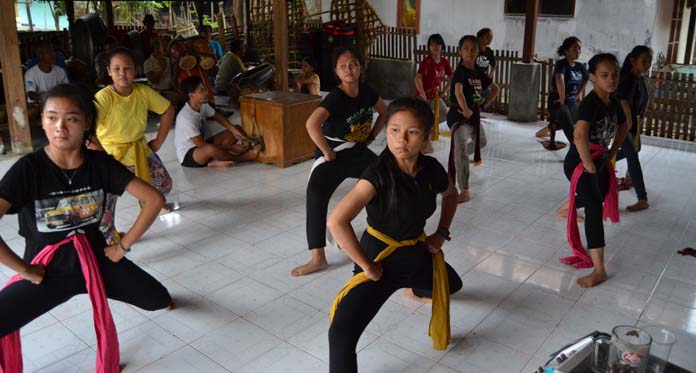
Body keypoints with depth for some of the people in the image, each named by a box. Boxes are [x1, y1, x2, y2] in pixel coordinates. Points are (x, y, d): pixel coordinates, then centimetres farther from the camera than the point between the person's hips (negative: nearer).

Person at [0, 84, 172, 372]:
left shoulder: (100, 163, -11)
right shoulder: (28, 168, -19)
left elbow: (154, 199, -9)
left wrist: (123, 246, -9)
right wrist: (25, 270, -20)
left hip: (96, 258, 3)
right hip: (48, 268, -2)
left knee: (159, 301, 1)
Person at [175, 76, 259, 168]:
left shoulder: (202, 105, -6)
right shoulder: (186, 117, -29)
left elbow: (217, 116, 12)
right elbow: (201, 144, -27)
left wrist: (233, 129, -8)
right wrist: (231, 148, -23)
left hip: (201, 145, 9)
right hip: (187, 155, -9)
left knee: (237, 129, 4)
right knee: (211, 149, -43)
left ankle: (215, 161, -12)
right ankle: (239, 158, -11)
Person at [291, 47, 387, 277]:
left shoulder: (367, 91, -3)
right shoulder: (335, 98, -22)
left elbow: (384, 112, 18)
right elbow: (312, 124, -38)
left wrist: (372, 136, 8)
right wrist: (327, 152, -27)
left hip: (359, 152, 7)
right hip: (333, 155, -7)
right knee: (316, 193, -28)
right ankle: (318, 258, -25)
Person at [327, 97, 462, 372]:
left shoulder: (431, 168, -11)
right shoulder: (378, 174, -29)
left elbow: (451, 194, 14)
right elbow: (336, 222, -39)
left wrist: (442, 233, 5)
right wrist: (367, 266, -28)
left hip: (418, 253, 6)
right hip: (381, 257, -6)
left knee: (452, 285, 34)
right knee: (342, 332, -22)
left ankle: (414, 289, 67)